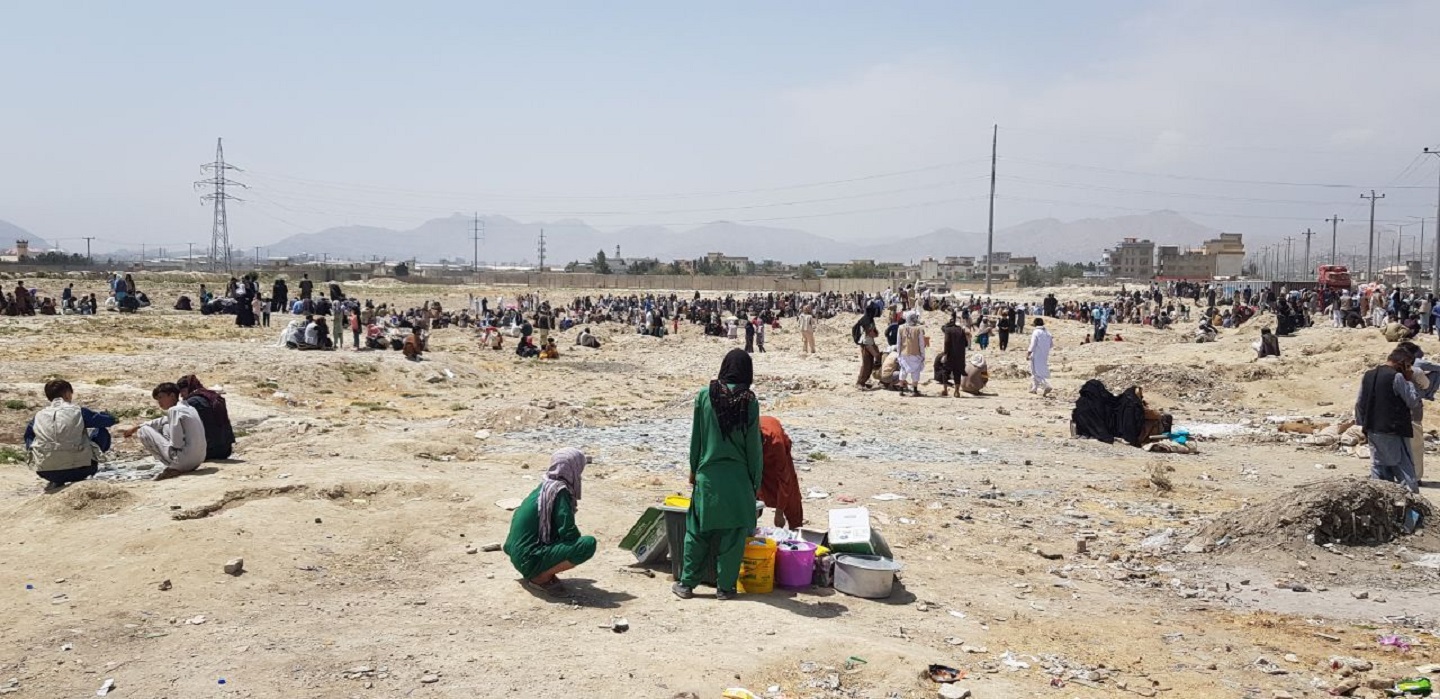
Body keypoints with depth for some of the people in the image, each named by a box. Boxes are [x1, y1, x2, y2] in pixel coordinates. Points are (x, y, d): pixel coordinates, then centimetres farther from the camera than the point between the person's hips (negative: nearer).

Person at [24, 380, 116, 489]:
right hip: (77, 470, -4)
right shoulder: (78, 412, -4)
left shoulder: (38, 416, 6)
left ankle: (57, 481, 18)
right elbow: (110, 420, 6)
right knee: (102, 432, 17)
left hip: (46, 473, 4)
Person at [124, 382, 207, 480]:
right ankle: (175, 467, 13)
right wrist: (136, 427, 36)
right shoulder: (188, 408, 17)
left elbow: (177, 443, -15)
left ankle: (172, 469, -3)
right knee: (165, 427, 27)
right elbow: (161, 421, 33)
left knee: (144, 430, 5)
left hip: (184, 461, -9)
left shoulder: (174, 410, -10)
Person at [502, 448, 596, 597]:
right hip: (531, 559, -9)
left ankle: (535, 573, 12)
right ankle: (540, 578, -8)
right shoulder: (560, 491, -15)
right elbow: (568, 533, -19)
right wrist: (580, 539, 0)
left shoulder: (544, 486, 9)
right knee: (588, 544, -20)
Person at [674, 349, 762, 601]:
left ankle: (686, 583, 16)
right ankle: (725, 586, 13)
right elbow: (753, 446, -4)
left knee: (698, 530, 11)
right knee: (733, 532, 8)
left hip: (708, 474, 2)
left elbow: (696, 437, 3)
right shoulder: (749, 401, -9)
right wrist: (756, 482, 5)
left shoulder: (705, 395, -5)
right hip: (738, 477, -1)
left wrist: (694, 469, 14)